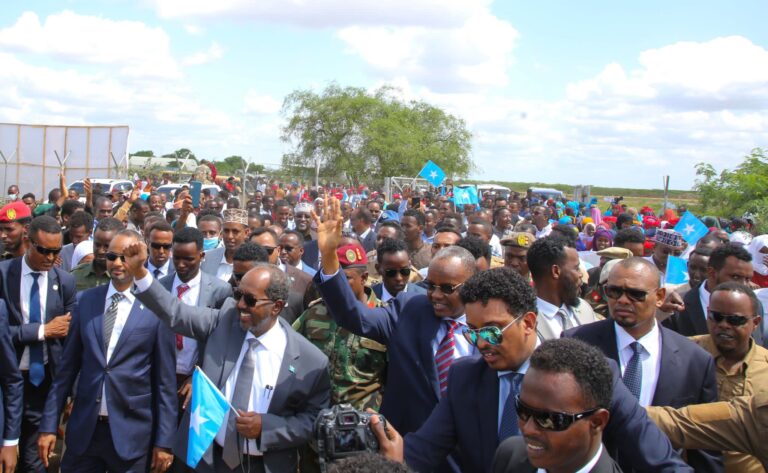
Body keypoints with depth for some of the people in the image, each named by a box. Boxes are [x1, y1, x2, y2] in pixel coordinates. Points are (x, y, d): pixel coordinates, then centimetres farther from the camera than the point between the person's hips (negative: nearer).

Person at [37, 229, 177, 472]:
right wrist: (49, 424, 5)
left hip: (131, 432, -3)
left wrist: (164, 441, -3)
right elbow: (68, 364, 7)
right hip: (83, 428, 3)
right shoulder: (87, 299, 4)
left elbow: (165, 380, -4)